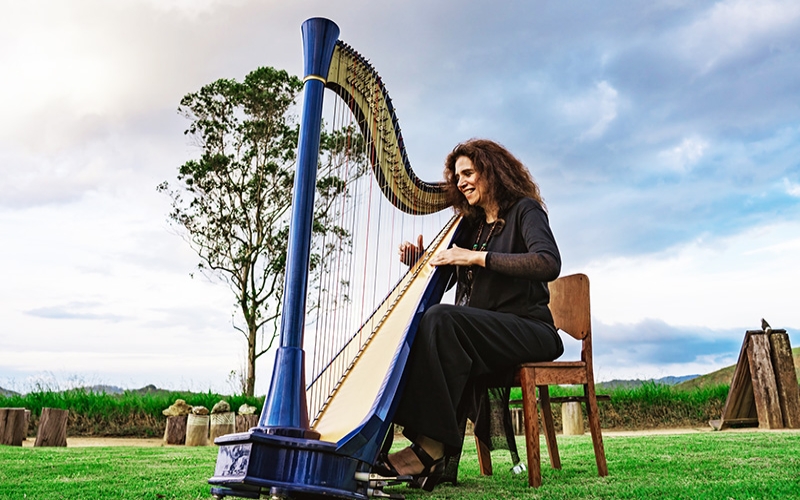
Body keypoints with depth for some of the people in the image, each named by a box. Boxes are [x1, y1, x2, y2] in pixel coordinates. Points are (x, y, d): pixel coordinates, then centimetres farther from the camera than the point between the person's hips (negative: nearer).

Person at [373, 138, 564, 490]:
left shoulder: (525, 210, 1)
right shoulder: (469, 224, 20)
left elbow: (549, 264, -19)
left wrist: (478, 257, -20)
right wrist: (419, 262, 0)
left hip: (527, 329, -6)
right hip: (482, 331, 6)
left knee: (441, 317, -31)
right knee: (415, 328, -22)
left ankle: (430, 447, -31)